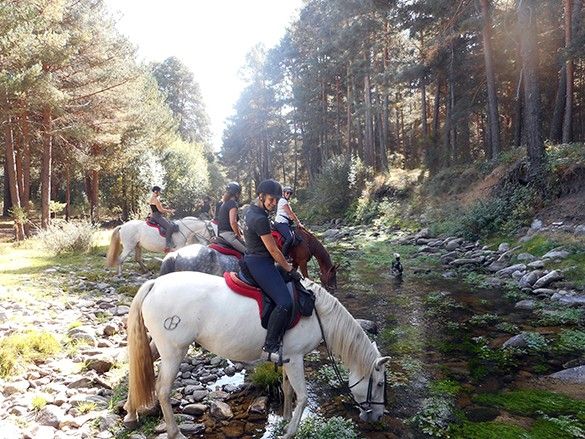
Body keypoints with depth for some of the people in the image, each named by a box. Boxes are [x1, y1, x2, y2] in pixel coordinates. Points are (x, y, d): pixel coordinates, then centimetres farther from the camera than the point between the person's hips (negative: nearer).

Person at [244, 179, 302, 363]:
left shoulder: (252, 210, 11)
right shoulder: (260, 219, -21)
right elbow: (273, 250, -17)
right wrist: (290, 269, -6)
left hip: (252, 257, 11)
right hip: (260, 263, -11)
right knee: (285, 303, -20)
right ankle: (269, 348, -13)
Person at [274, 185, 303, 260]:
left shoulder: (285, 201, 23)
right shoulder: (283, 201, -9)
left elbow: (290, 214, 21)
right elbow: (291, 214, -12)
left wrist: (297, 222, 12)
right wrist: (298, 223, -8)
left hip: (285, 223, 11)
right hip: (281, 223, -11)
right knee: (290, 238, -30)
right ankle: (284, 256, -22)